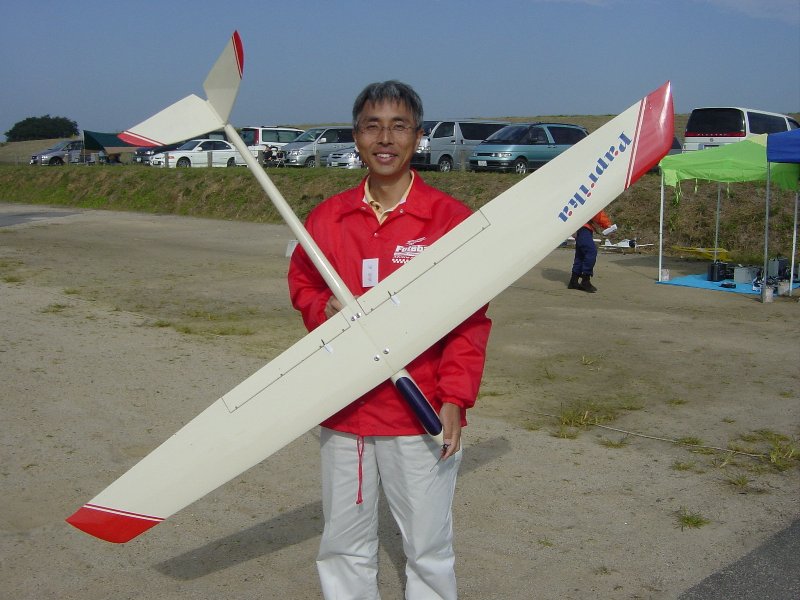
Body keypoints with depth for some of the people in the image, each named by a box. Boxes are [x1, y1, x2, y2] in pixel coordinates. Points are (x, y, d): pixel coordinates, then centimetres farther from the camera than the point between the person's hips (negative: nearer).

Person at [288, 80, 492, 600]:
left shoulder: (451, 218, -7)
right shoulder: (327, 217, 4)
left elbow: (472, 318, -6)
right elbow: (301, 283, 17)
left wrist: (455, 399, -12)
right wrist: (323, 308, -6)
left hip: (421, 413, -3)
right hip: (343, 408, 4)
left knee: (429, 548, 8)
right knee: (343, 545, 16)